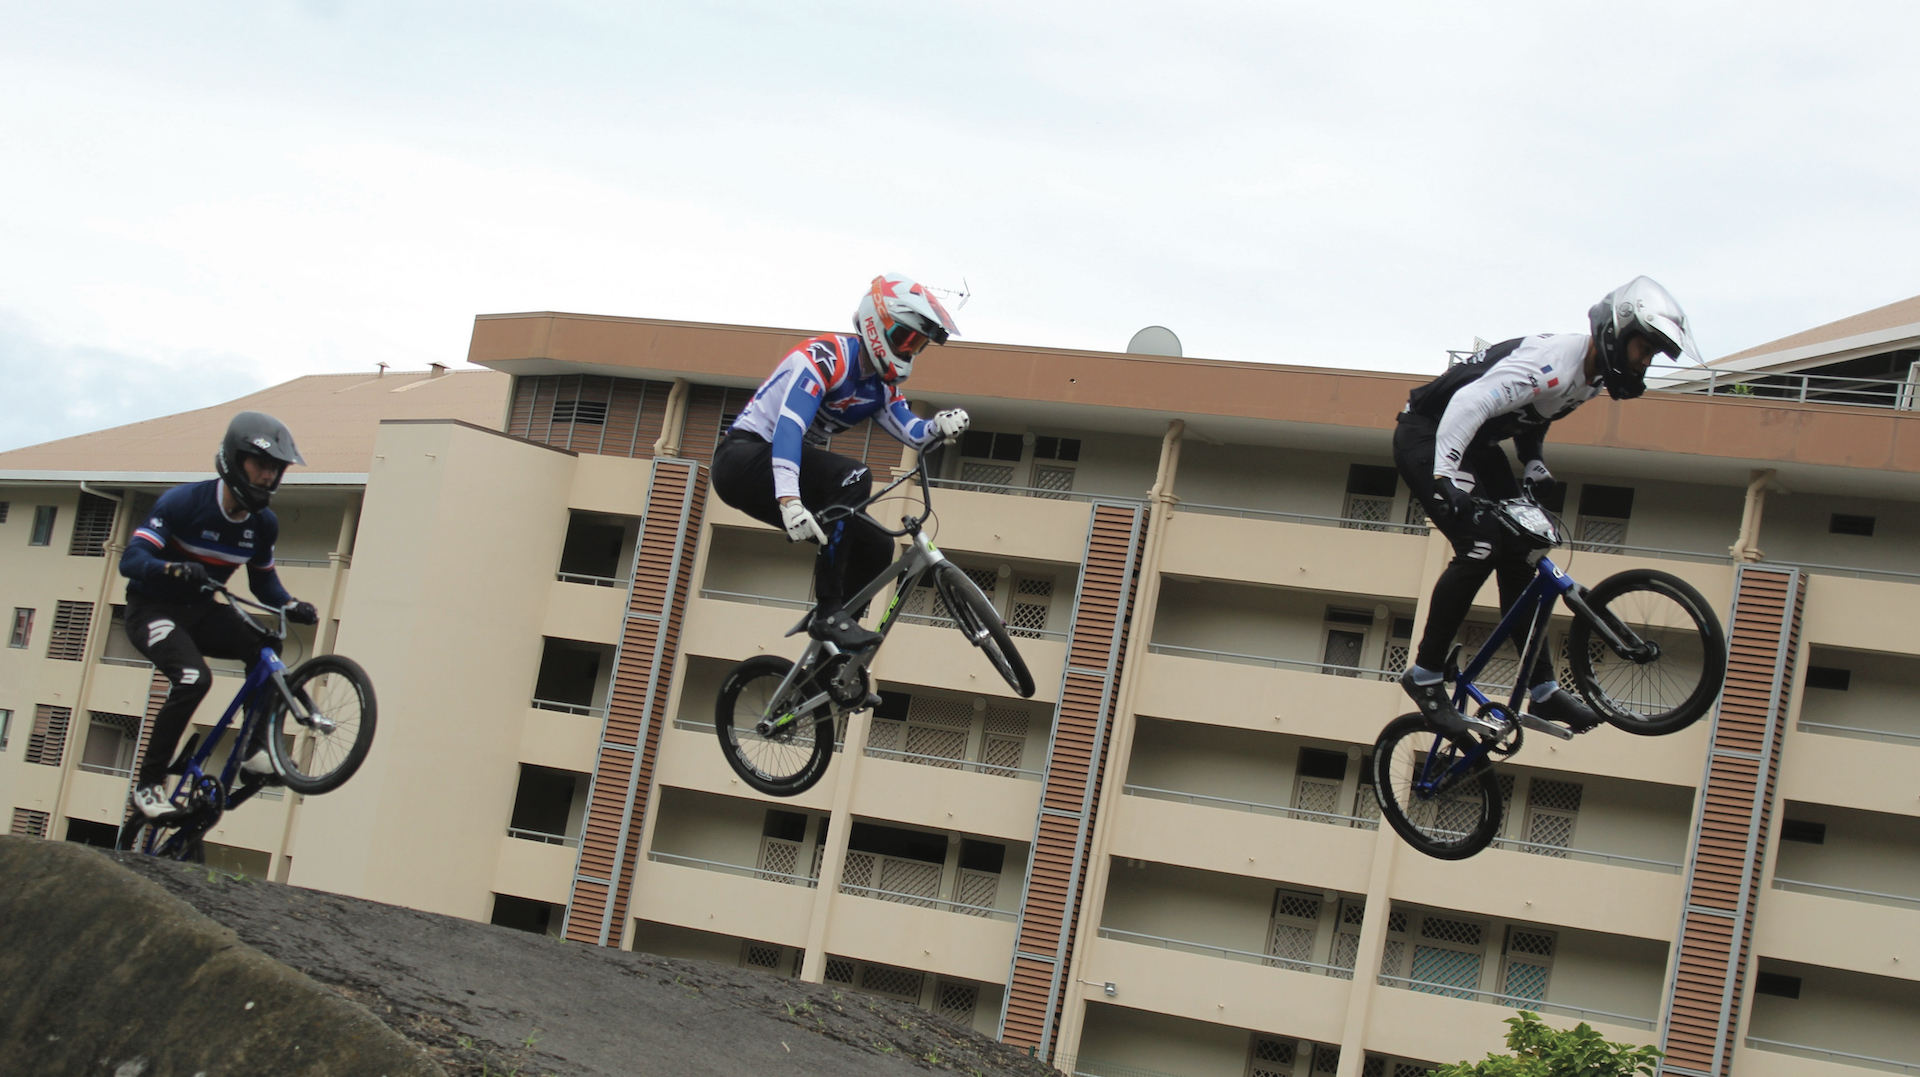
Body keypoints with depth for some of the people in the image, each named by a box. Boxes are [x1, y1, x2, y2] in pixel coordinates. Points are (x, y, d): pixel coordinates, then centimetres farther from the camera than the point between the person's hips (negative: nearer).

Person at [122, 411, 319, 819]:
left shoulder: (263, 524, -3)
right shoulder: (184, 502, -21)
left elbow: (263, 580, 9)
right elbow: (131, 559, -27)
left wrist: (290, 606, -12)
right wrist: (175, 569, -47)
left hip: (200, 612, 6)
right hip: (153, 610, -6)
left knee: (265, 645, -21)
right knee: (193, 677, -30)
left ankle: (255, 748, -14)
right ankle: (149, 784, -19)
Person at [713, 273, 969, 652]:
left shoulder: (881, 387, 10)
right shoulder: (826, 355, -19)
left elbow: (912, 431, -6)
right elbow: (789, 424, -32)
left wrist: (940, 426, -31)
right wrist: (789, 502, -45)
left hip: (784, 471, 9)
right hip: (743, 457, -9)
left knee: (875, 547, 1)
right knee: (853, 476, -30)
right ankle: (828, 613, -29)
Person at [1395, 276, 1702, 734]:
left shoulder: (1592, 375, 1)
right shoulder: (1553, 362, -29)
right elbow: (1467, 405, -38)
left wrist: (1534, 465, 2)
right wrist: (1443, 479, -45)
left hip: (1477, 445, 10)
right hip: (1428, 435, -10)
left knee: (1519, 556, 3)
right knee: (1481, 545, -24)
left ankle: (1543, 690, 8)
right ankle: (1425, 674, -13)